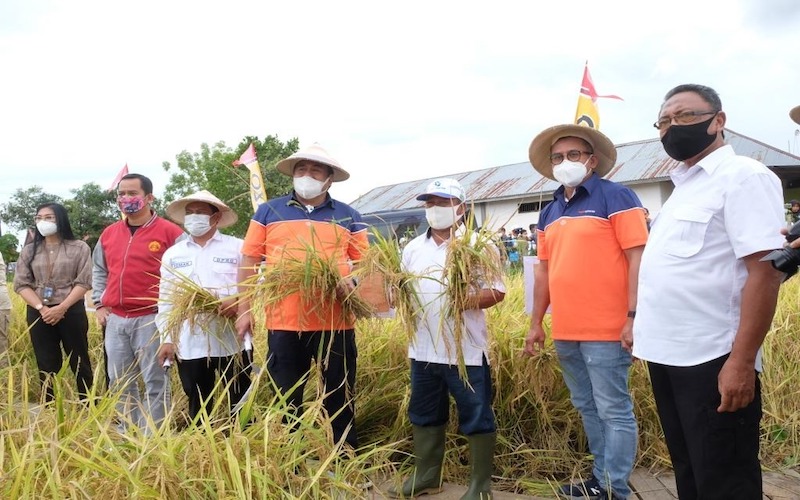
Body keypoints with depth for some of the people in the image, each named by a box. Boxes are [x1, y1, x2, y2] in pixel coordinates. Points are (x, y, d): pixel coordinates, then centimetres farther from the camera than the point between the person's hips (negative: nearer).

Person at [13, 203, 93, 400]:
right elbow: (21, 284, 4)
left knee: (79, 363, 2)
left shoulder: (79, 248, 2)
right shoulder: (29, 250, 11)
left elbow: (84, 282, -5)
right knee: (46, 366, 7)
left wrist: (61, 308, -15)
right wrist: (41, 308, -11)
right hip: (38, 314, 3)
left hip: (71, 311, -3)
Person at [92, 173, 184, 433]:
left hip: (151, 319, -6)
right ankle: (127, 433, 27)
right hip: (115, 319, 6)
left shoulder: (169, 232, -6)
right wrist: (99, 304, 13)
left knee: (155, 382, -1)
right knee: (120, 382, 14)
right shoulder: (109, 233, 12)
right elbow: (99, 270, 23)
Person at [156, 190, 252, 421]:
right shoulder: (172, 254, 12)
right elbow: (166, 300, 12)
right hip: (189, 344, 3)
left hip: (232, 341, -3)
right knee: (198, 405, 12)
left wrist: (238, 301, -20)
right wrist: (167, 339, 6)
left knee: (240, 402, 5)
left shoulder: (238, 248, 3)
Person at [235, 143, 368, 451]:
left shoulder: (348, 217, 8)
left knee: (340, 399, 9)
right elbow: (248, 262, 7)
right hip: (283, 322, 0)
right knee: (286, 400, 12)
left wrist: (351, 285, -12)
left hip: (335, 322, 0)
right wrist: (245, 310, 1)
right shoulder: (268, 212, 7)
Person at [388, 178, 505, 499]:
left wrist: (465, 301, -25)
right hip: (423, 349, 6)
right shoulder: (413, 248, 12)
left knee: (476, 418, 4)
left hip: (466, 350, -5)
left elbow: (497, 291, -9)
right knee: (424, 415, 16)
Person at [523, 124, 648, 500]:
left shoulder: (616, 197, -5)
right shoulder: (550, 212, 15)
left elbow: (637, 257, -12)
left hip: (606, 331, -7)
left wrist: (633, 316, -18)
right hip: (564, 332, 7)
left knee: (614, 411, 1)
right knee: (587, 409, 17)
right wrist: (536, 323, 16)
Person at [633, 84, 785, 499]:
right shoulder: (684, 186, 17)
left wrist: (742, 360, -23)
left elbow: (765, 271, -18)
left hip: (712, 359, -8)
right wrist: (642, 326, 13)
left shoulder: (742, 176, -9)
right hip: (668, 355, 8)